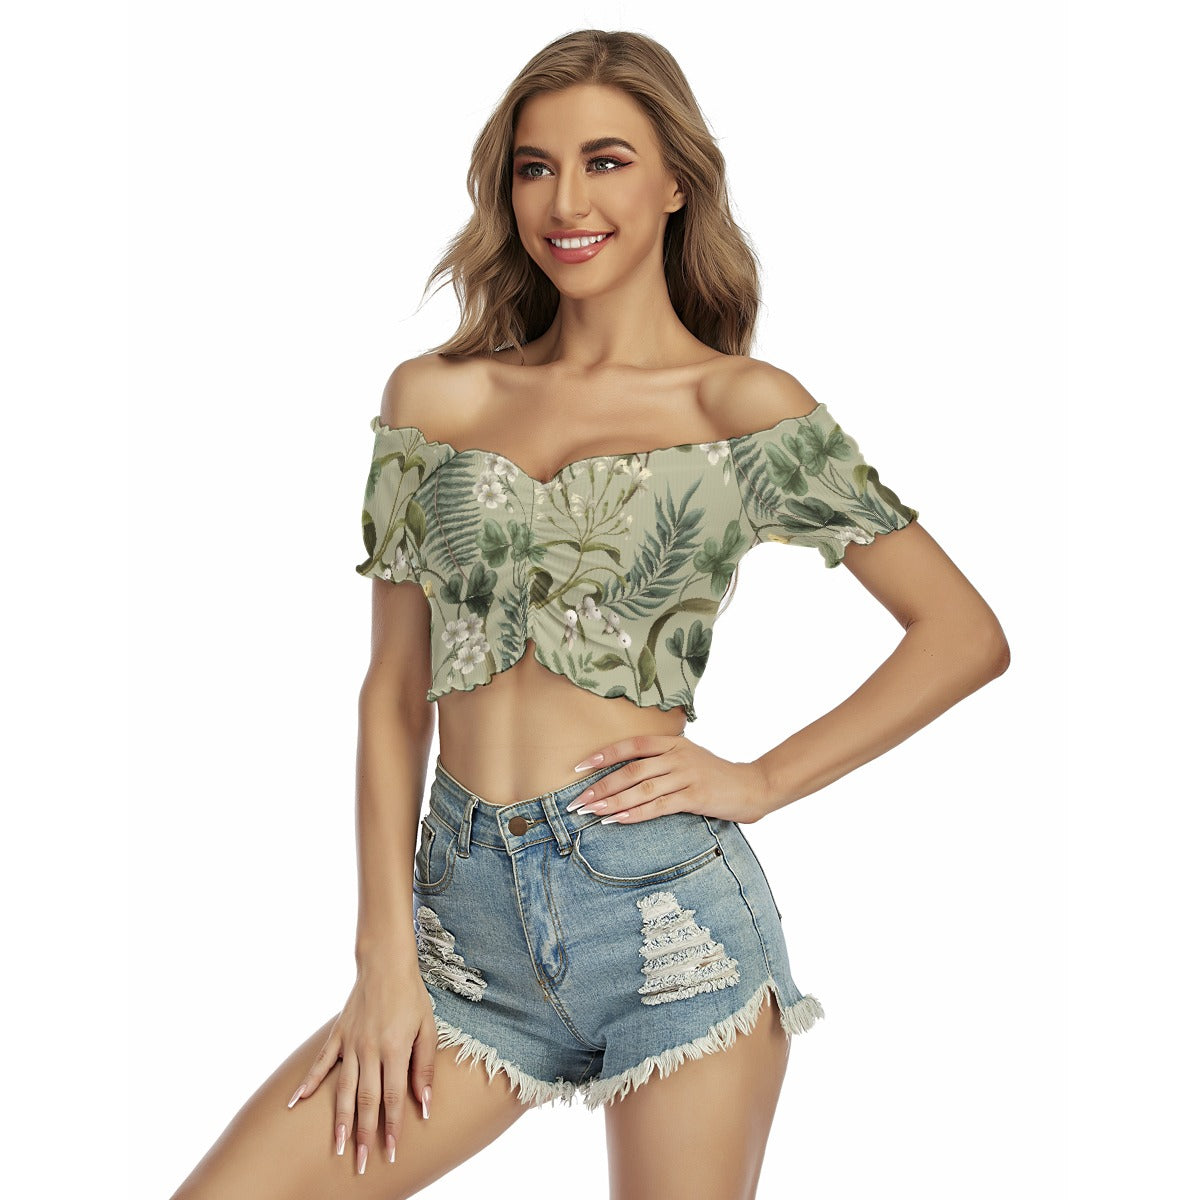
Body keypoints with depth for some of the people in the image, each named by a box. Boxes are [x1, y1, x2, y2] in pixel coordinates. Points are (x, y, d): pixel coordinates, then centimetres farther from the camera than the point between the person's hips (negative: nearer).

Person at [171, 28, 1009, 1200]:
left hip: (667, 901, -2)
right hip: (467, 919, 3)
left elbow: (967, 634, 3)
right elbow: (394, 690, 8)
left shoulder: (744, 406, 0)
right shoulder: (435, 395, 8)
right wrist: (386, 958, 2)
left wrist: (762, 780, -5)